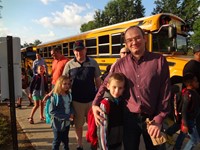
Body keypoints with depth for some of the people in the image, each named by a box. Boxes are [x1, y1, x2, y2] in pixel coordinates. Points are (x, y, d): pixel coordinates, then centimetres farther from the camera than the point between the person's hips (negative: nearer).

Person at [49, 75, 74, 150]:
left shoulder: (69, 95, 0)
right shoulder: (55, 97, -20)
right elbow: (52, 111, -22)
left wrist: (71, 113, -11)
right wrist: (66, 116, -24)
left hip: (67, 123, 6)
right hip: (58, 123, -6)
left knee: (65, 139, 25)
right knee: (57, 140, 12)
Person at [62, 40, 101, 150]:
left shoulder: (93, 63, -1)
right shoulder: (69, 64, -3)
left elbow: (98, 81, 4)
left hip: (91, 99, 1)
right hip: (76, 100, 0)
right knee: (78, 124, 14)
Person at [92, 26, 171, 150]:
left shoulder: (159, 60, -7)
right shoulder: (121, 64, -2)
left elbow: (165, 93, -6)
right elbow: (106, 84, 7)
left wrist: (158, 120, -9)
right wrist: (95, 104, -7)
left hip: (152, 119, 0)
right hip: (129, 118, 1)